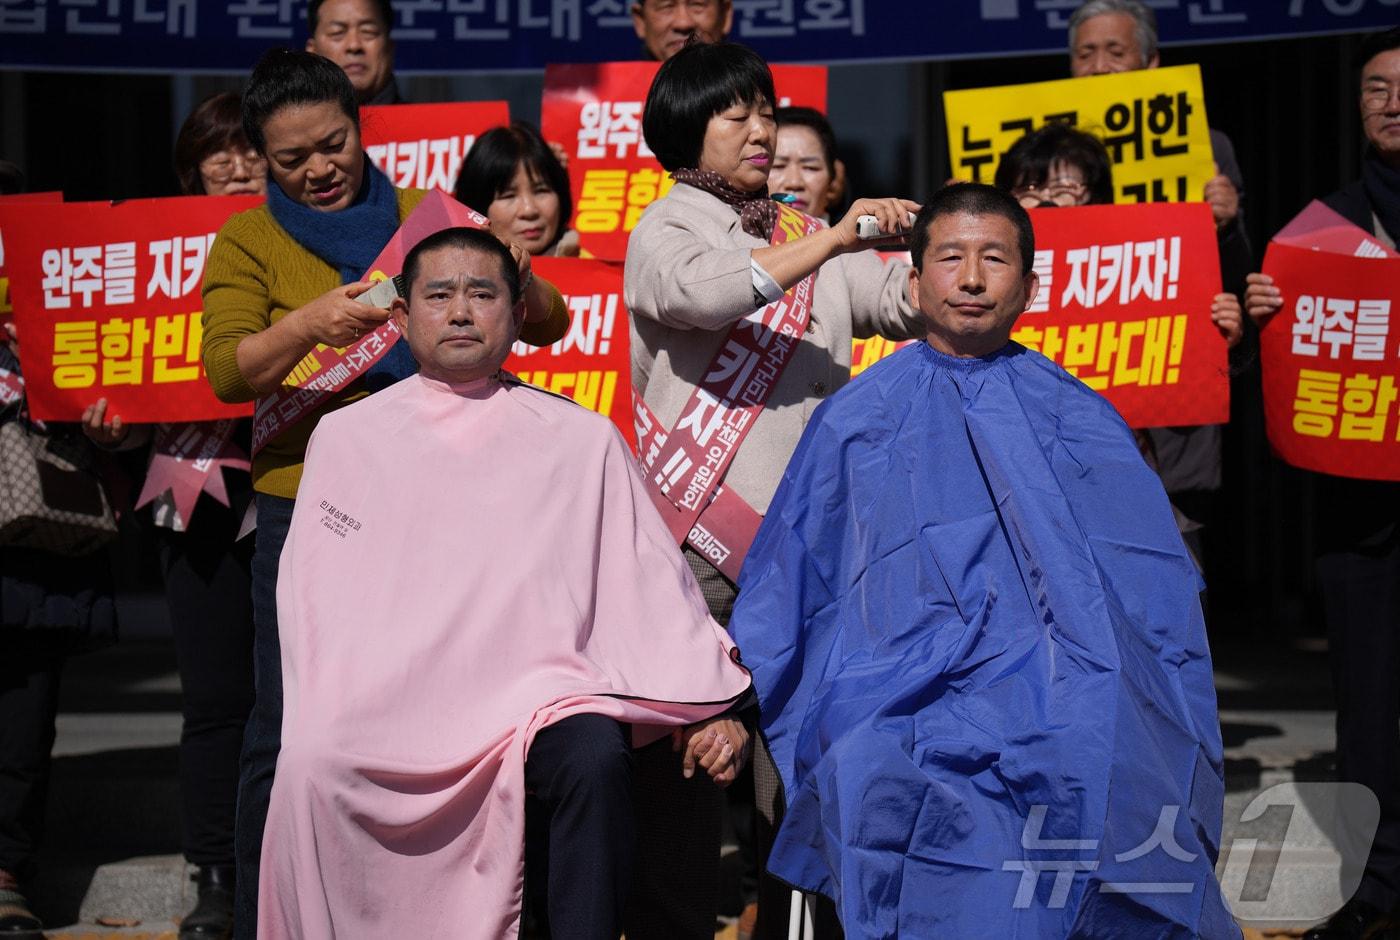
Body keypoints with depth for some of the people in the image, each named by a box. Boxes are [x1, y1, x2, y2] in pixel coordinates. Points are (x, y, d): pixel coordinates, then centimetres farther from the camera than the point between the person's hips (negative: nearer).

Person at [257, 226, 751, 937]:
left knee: (596, 757, -32)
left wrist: (708, 707, 1)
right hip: (385, 708, 1)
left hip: (536, 692, 0)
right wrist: (326, 716, -2)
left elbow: (650, 580, 12)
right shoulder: (346, 437, 16)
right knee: (316, 766, -30)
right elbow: (311, 601, 14)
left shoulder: (582, 440, 14)